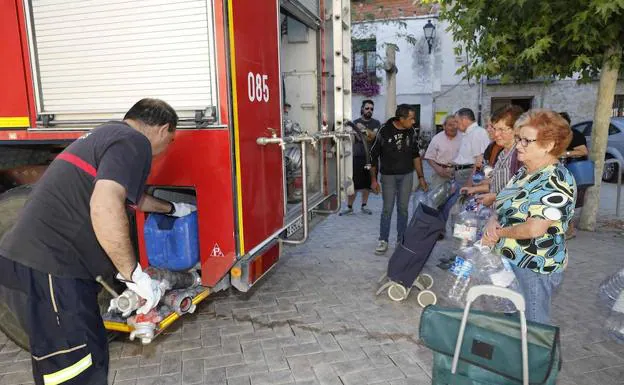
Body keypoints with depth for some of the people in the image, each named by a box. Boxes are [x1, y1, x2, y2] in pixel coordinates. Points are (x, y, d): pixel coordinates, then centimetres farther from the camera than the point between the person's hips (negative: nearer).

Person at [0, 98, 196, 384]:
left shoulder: (109, 134, 20)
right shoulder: (133, 142, -12)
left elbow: (134, 197, 36)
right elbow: (105, 206, -30)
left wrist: (172, 209, 50)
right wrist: (135, 276, -21)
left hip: (30, 259, 10)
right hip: (46, 271, -10)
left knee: (91, 357, 21)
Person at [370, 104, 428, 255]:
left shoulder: (411, 131, -1)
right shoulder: (384, 131, -13)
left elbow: (416, 155, 10)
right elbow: (373, 156, -7)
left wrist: (421, 177, 9)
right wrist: (373, 179, -7)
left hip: (406, 175, 3)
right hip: (388, 176, -3)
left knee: (403, 209, 8)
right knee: (387, 209, 2)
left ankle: (401, 240, 20)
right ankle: (383, 241, 15)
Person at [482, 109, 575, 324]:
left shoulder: (556, 182, -21)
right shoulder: (524, 173, 7)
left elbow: (534, 228, -29)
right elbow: (504, 206, 13)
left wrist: (499, 232, -14)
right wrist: (493, 222, -9)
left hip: (533, 268, -9)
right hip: (508, 262, 9)